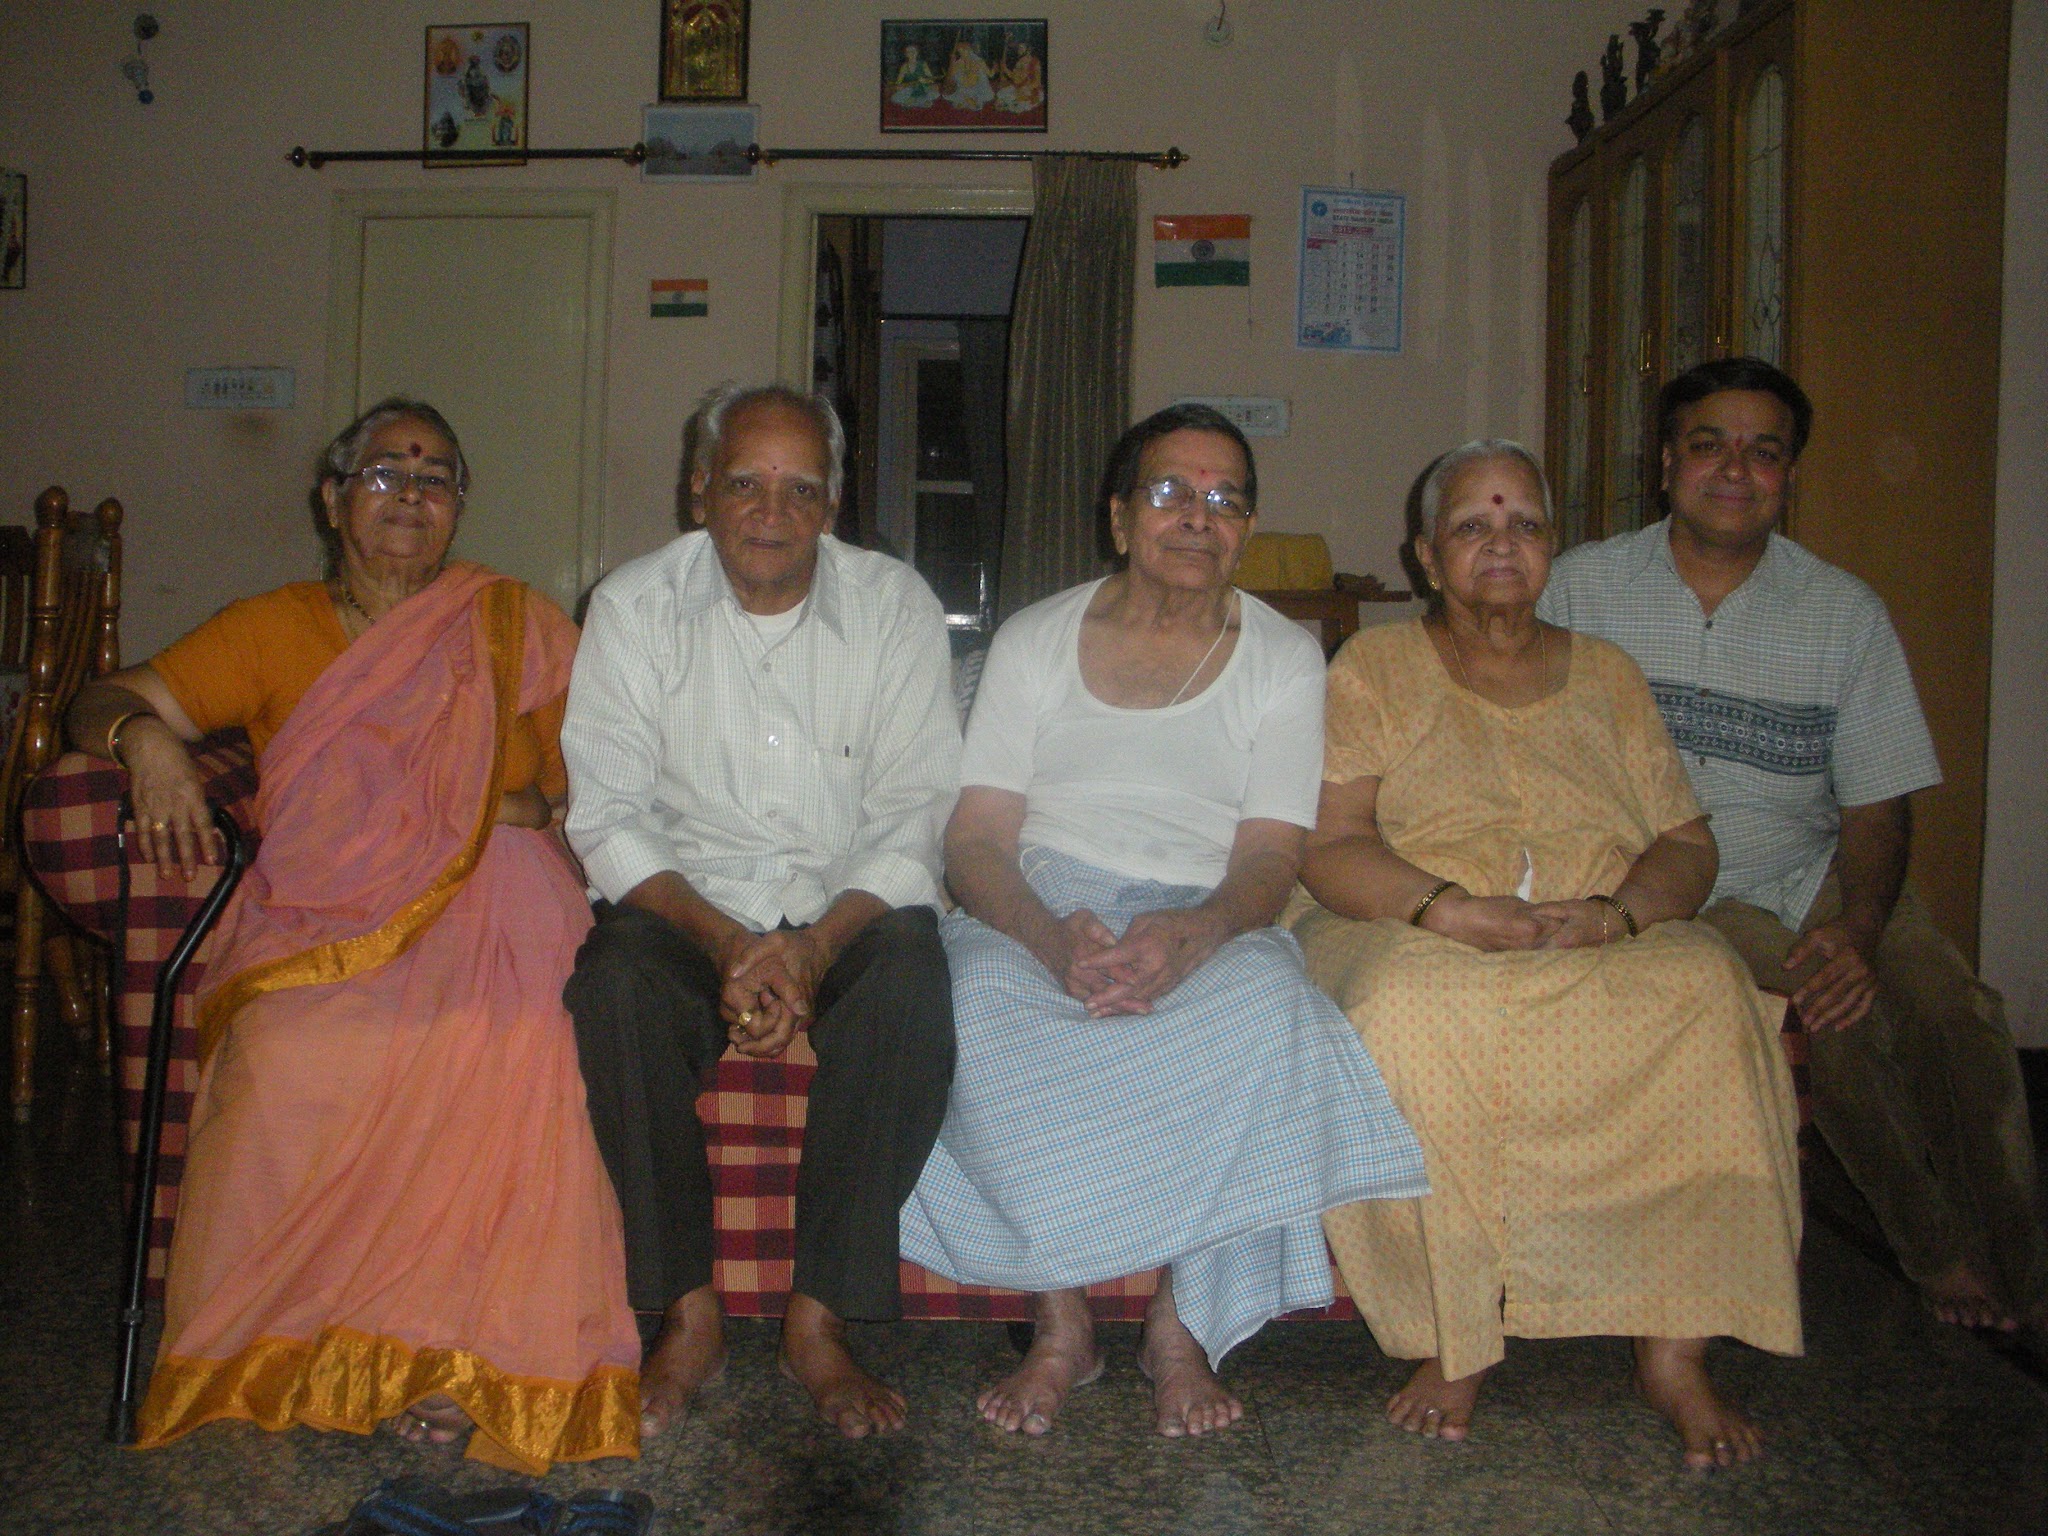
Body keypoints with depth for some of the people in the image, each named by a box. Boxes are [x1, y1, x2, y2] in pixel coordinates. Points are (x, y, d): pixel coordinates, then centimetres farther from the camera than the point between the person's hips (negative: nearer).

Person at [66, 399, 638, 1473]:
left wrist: (537, 806, -5)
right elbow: (102, 701, 14)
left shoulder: (520, 626, 20)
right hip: (319, 918, 1)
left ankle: (449, 1345, -25)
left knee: (510, 1043, -35)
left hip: (484, 905, -1)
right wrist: (146, 737, -11)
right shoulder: (269, 630, 20)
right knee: (295, 1054, -34)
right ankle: (305, 1339, -19)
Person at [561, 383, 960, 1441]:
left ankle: (819, 1320, -18)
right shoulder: (635, 604, -1)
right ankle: (688, 1314, -16)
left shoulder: (894, 604, -2)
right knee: (613, 987, -32)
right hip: (687, 904, 0)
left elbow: (914, 820, -6)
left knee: (912, 988, -32)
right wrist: (725, 943, -21)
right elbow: (608, 817, -5)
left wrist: (814, 949, -23)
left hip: (848, 909, 0)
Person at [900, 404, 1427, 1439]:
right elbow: (975, 839, 1)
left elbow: (1269, 860, -2)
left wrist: (1192, 935, -26)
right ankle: (1061, 1324, -20)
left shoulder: (1284, 660, 10)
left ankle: (1183, 1325, -20)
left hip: (1207, 920, 0)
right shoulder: (1034, 641, 11)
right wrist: (1052, 935, -22)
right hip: (1040, 909, 1)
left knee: (1266, 1006, -35)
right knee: (984, 996, -34)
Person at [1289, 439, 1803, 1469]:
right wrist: (1447, 907, -19)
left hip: (1610, 951, 2)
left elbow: (1688, 847, 11)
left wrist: (1616, 911, -12)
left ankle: (1675, 1349, -24)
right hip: (1415, 937, -2)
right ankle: (1455, 1335, -22)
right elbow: (1328, 849, 0)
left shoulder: (1608, 676, 20)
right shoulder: (1375, 667, 12)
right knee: (1416, 1015, -37)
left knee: (1703, 991, -31)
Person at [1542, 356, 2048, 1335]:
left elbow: (1878, 805, 3)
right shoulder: (1583, 587, 0)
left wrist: (1857, 928, -17)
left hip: (1812, 871, 3)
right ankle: (1939, 1254, -3)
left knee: (1954, 1008, -20)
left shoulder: (1846, 613, 4)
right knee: (1829, 1018, -26)